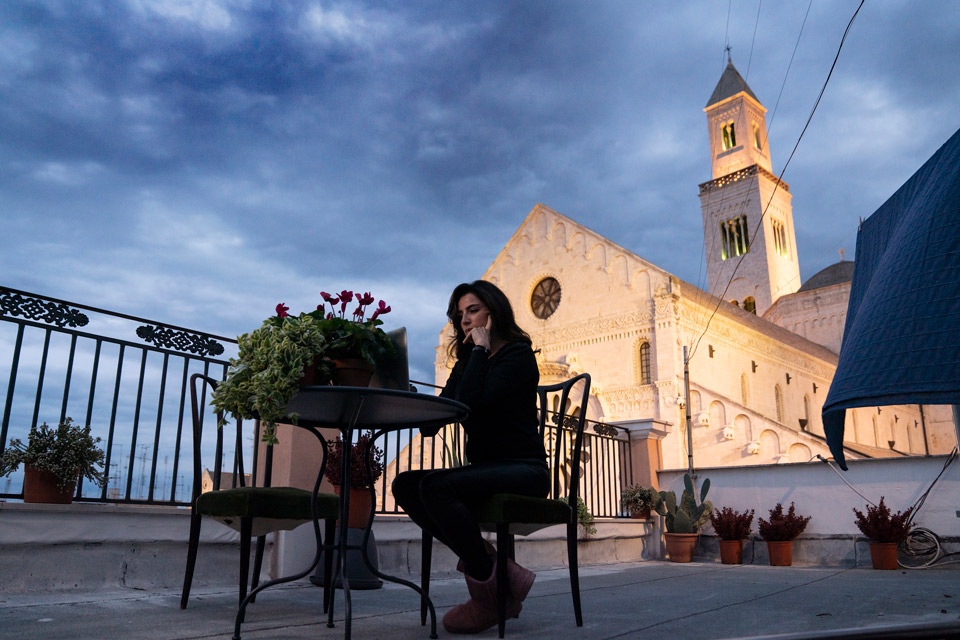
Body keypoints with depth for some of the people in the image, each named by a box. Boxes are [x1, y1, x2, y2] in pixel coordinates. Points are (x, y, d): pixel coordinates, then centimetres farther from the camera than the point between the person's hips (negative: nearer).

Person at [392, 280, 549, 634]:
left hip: (523, 469, -8)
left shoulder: (518, 355, -4)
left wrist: (480, 349, -11)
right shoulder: (466, 362, 19)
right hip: (484, 469, 8)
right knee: (405, 484, -15)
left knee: (436, 485, -29)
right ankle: (502, 571, -16)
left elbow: (472, 402, -21)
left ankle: (487, 598, -15)